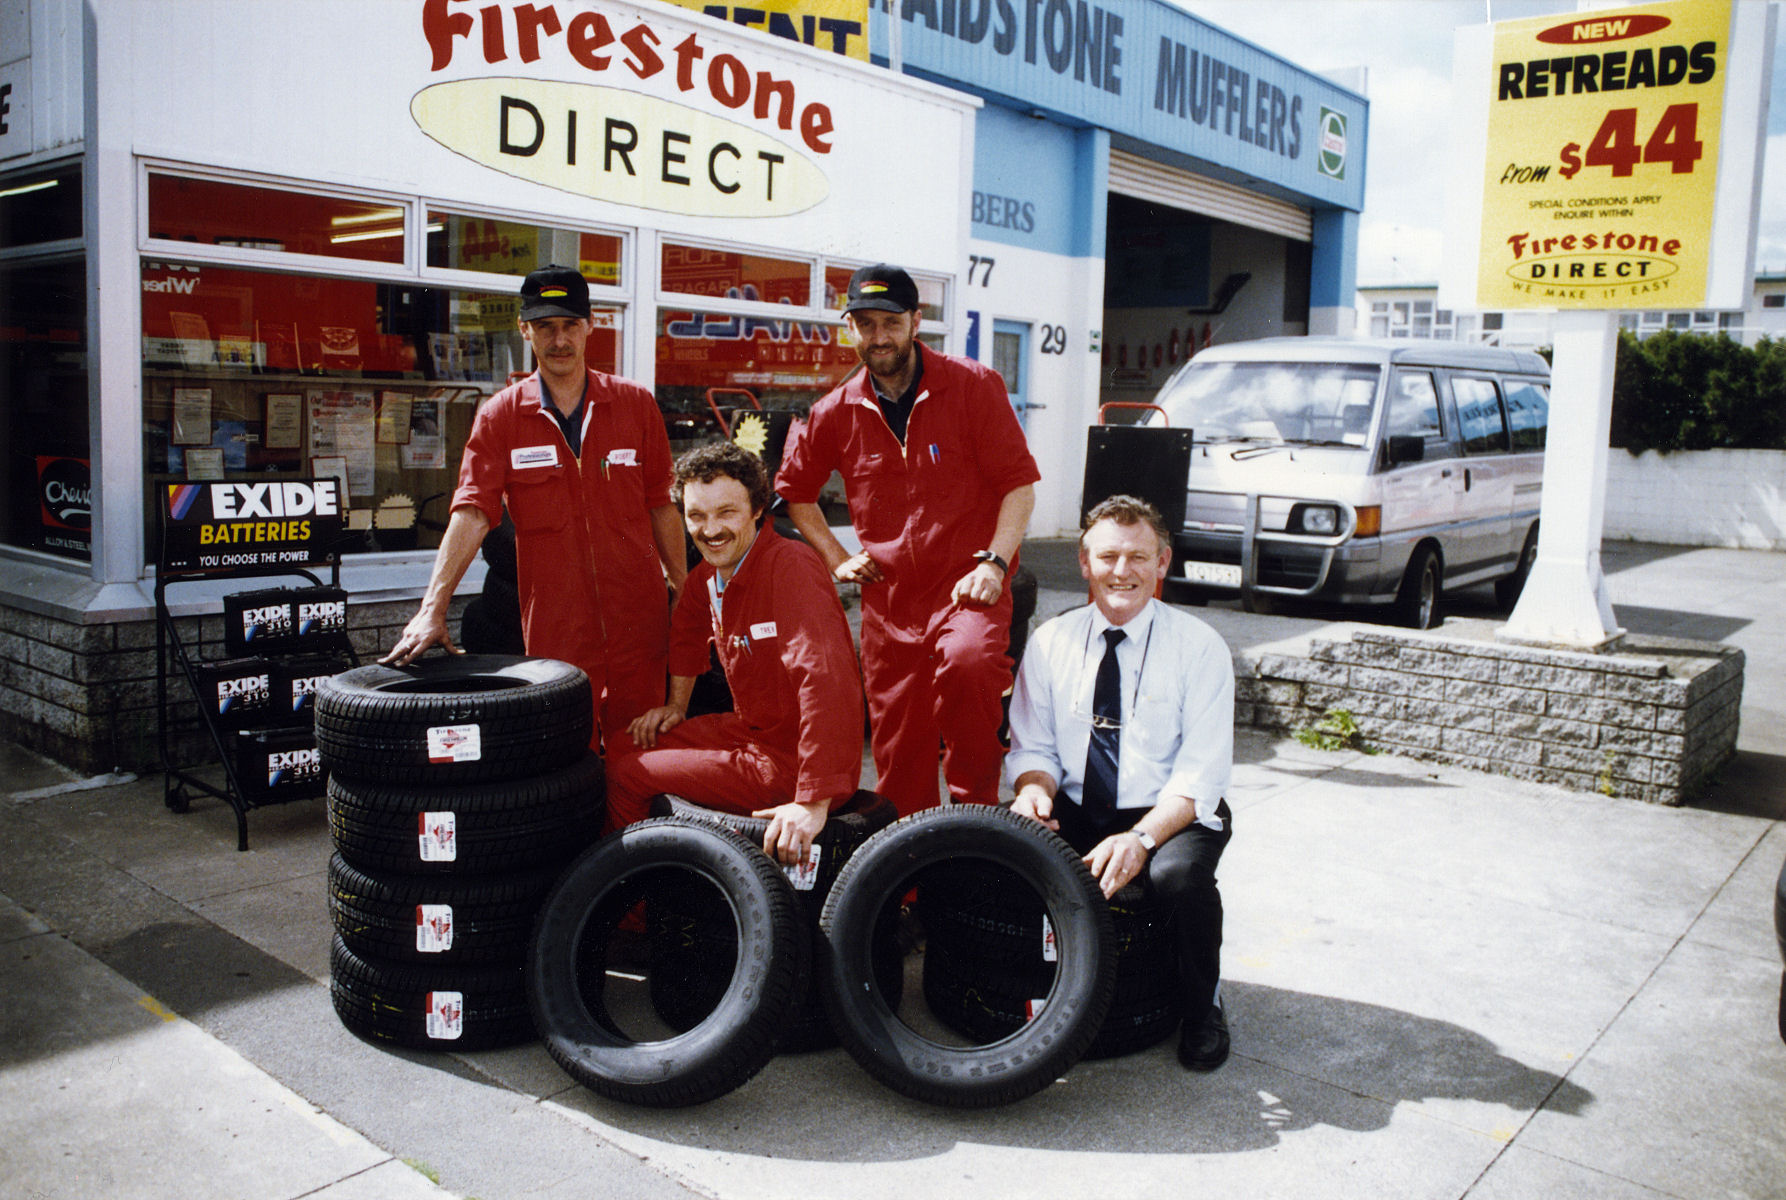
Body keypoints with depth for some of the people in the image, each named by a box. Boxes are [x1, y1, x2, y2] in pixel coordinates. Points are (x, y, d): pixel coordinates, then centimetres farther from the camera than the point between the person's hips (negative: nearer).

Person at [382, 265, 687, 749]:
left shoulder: (635, 404, 5)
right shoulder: (500, 416, 2)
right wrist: (432, 610, -18)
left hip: (638, 618, 1)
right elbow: (471, 513, -7)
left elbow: (661, 507, 10)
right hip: (552, 629, -1)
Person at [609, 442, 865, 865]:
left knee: (623, 773, -6)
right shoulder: (708, 574, 3)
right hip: (750, 729, 9)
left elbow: (827, 682, -36)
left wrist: (814, 803, -39)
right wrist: (676, 705, 23)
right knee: (628, 746, 18)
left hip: (793, 760, -9)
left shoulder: (791, 568, -25)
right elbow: (687, 627, 28)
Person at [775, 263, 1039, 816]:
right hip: (887, 602, 4)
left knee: (968, 664, -34)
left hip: (966, 589, -3)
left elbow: (1019, 482, -3)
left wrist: (994, 562, -15)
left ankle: (976, 813, -15)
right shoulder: (836, 413, 8)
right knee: (898, 752, 6)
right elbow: (794, 490, 23)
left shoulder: (973, 386, -1)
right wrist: (836, 558, 12)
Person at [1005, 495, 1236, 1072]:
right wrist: (1035, 788, -18)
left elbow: (1200, 777, -11)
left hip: (1169, 815, -2)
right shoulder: (1050, 642, 2)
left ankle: (1202, 1009, -2)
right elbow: (1032, 748, 7)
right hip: (1072, 813, 3)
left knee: (1180, 873, -34)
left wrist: (1140, 838, -28)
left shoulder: (1199, 646, -6)